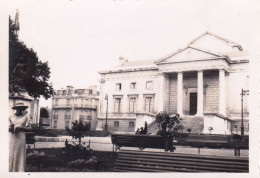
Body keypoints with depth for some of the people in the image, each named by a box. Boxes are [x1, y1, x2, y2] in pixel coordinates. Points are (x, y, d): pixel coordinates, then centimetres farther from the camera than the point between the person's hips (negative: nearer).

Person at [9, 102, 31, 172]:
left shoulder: (26, 116, 6)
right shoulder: (11, 117, 12)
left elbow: (28, 128, 2)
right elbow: (9, 129, 8)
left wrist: (20, 127, -14)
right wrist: (10, 128, -15)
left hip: (21, 138, -1)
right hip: (12, 138, 2)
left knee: (19, 155, -1)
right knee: (11, 155, -1)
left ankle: (20, 170, 5)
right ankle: (10, 170, 5)